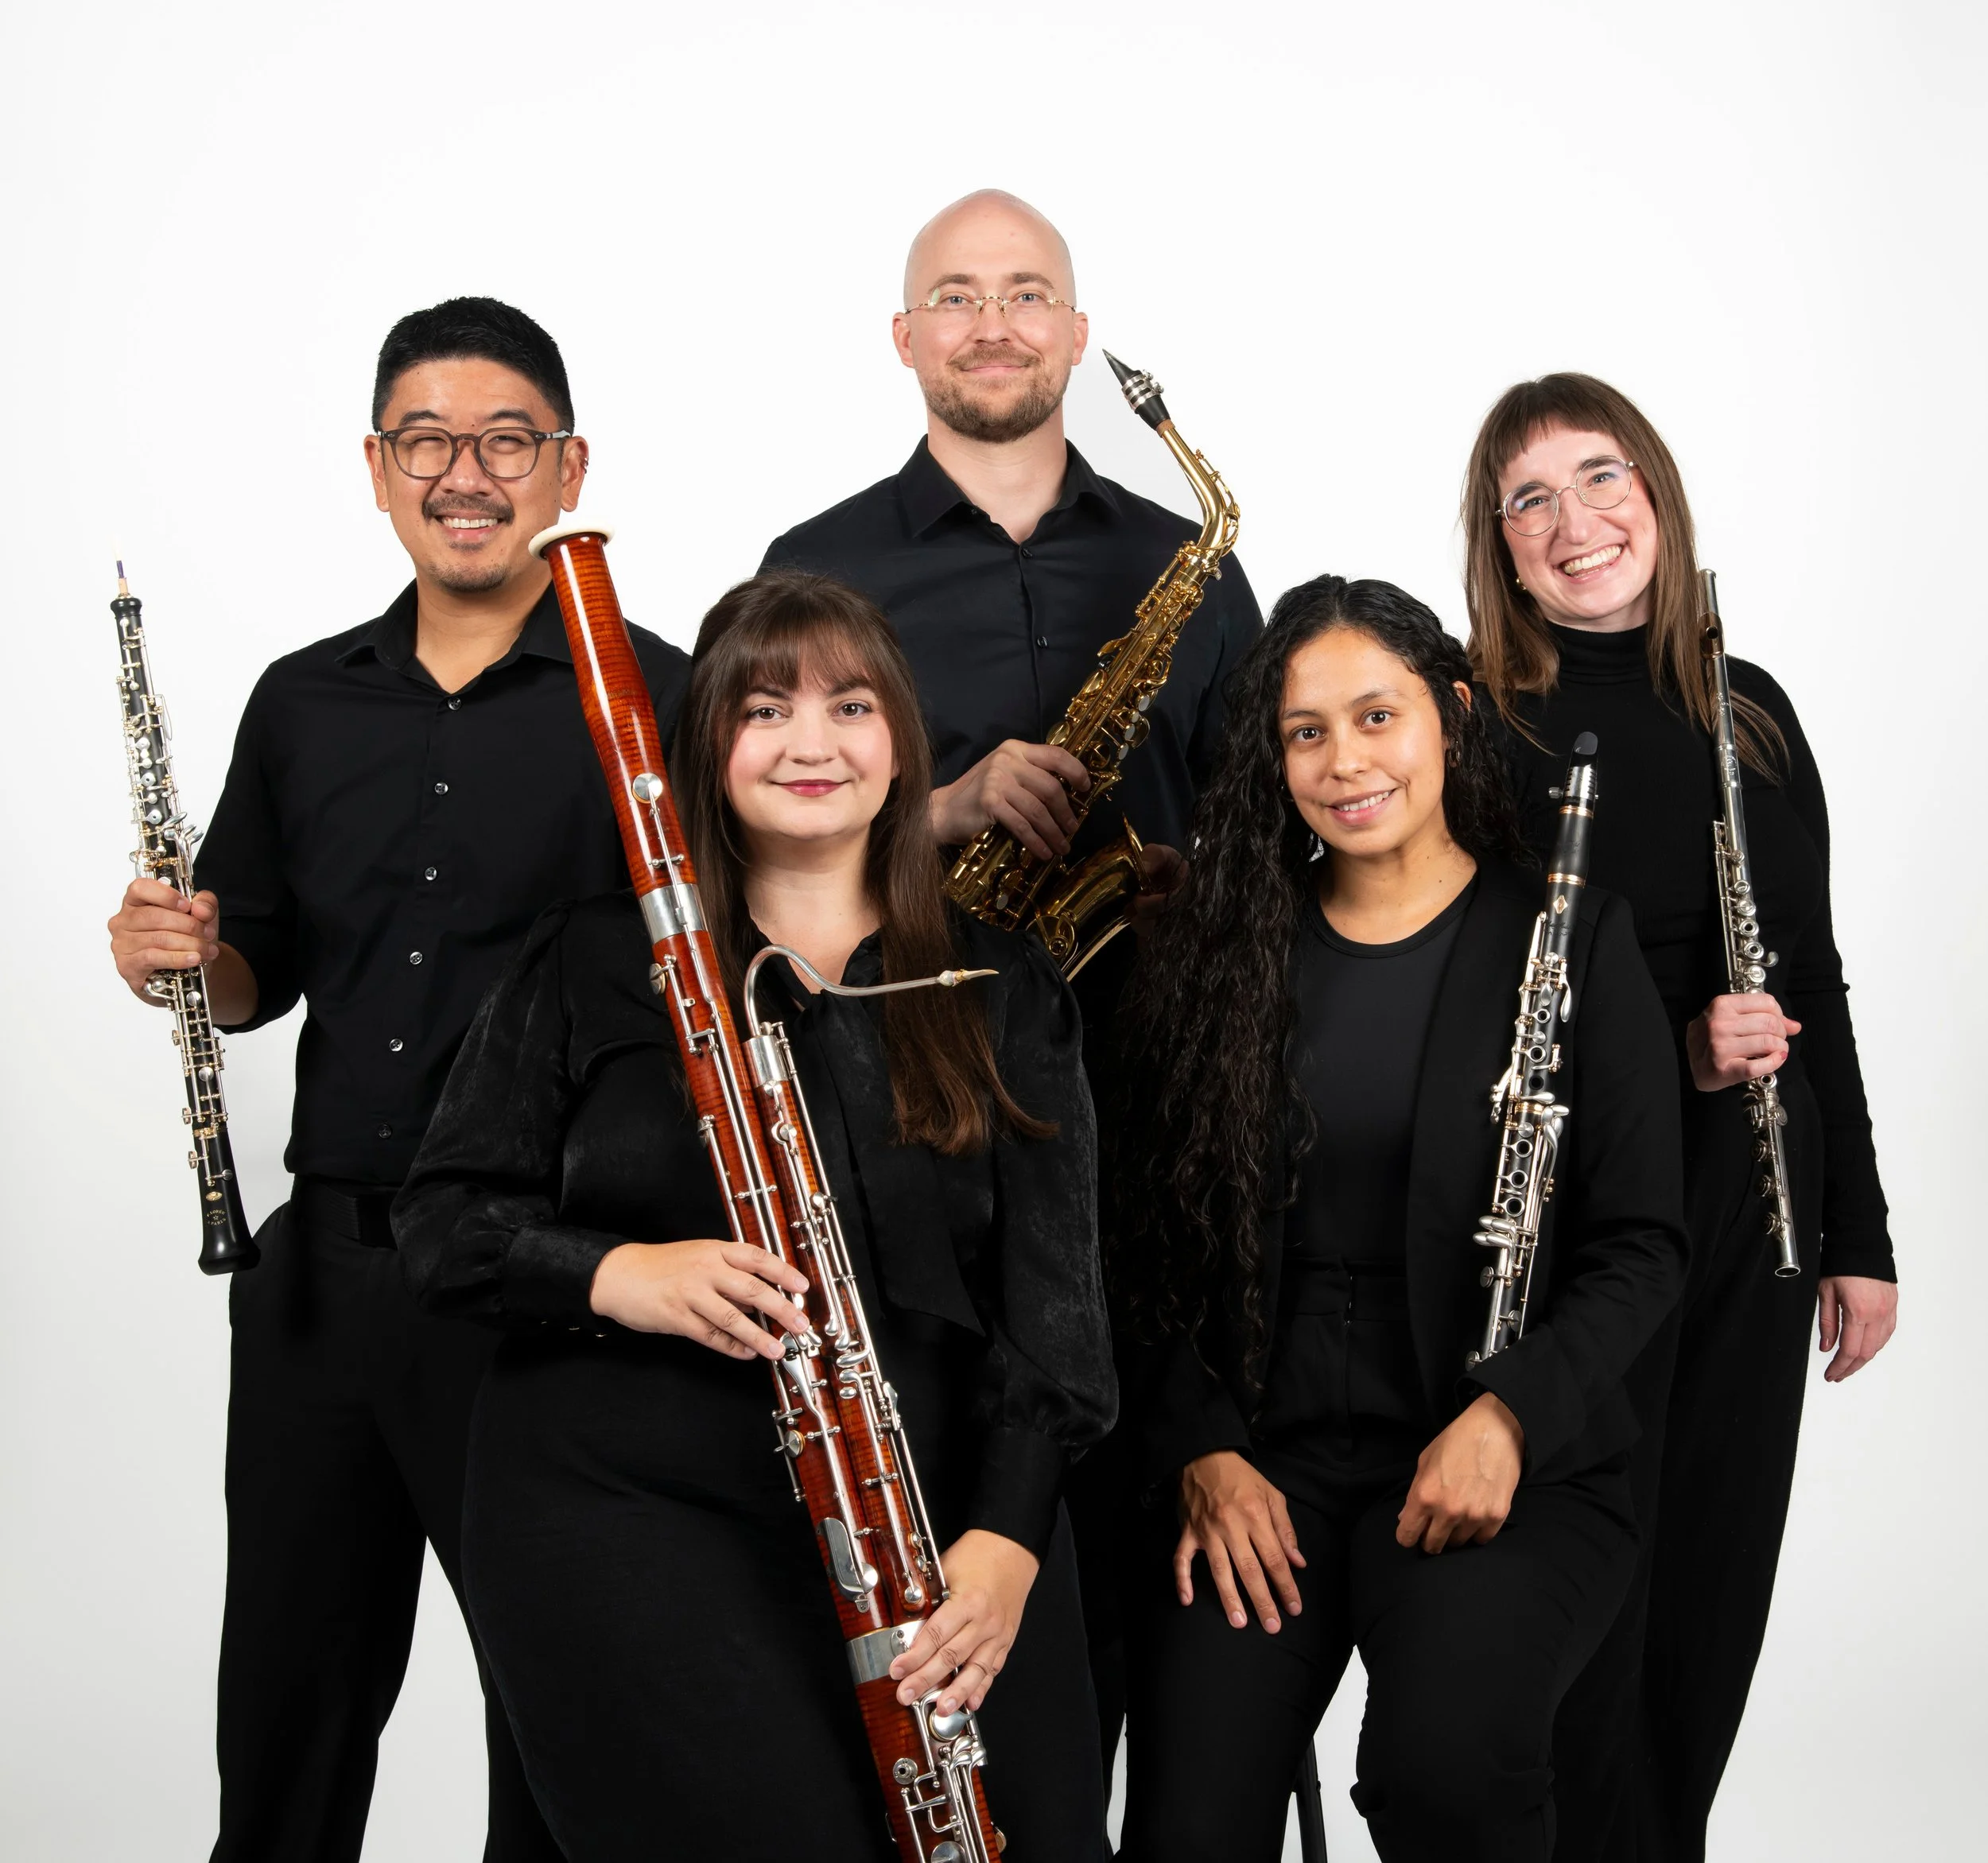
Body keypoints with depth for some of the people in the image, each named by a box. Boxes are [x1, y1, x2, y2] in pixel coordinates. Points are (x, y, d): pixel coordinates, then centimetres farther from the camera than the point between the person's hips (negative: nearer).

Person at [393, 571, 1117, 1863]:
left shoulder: (1004, 991, 9)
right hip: (628, 1515, -2)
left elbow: (1052, 1285, 2)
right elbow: (444, 1225, 5)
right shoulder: (596, 964, 6)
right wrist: (622, 1275, -16)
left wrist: (1006, 1540, -13)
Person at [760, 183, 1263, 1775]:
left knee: (1111, 1513, 6)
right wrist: (948, 806, -14)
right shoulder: (819, 568, 6)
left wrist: (1206, 890, -6)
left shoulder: (1187, 568, 13)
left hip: (1135, 1106, 2)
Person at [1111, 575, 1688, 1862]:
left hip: (1510, 1463, -2)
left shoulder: (1572, 939, 2)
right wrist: (1202, 1452, -4)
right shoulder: (1221, 956, 10)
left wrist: (1507, 1415, -16)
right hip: (1262, 1454, 2)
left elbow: (1643, 1247, 0)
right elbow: (1156, 1246, 10)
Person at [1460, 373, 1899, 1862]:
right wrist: (1668, 1052, -21)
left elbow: (1812, 986, 11)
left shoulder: (1747, 713, 7)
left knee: (1717, 1587, 12)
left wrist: (1859, 1235, 9)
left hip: (1750, 1208, 5)